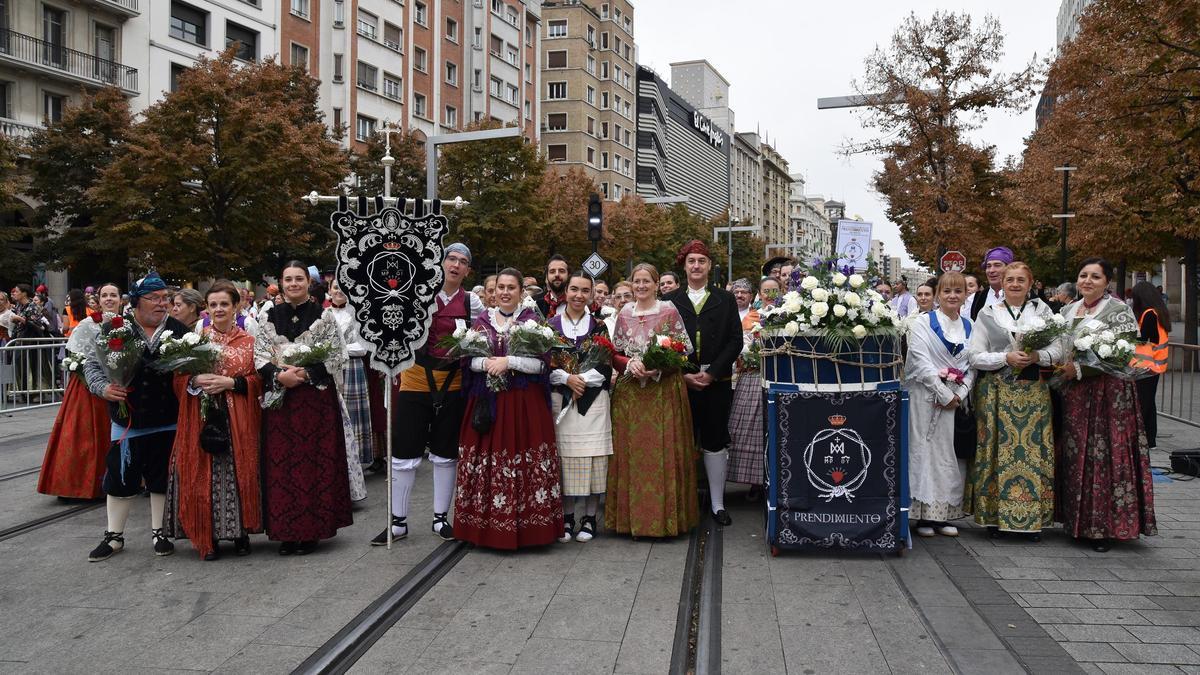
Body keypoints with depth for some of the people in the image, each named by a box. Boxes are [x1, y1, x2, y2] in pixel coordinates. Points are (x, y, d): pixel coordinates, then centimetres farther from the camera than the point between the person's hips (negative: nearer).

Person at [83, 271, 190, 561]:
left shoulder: (179, 331, 0)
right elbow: (92, 364, 2)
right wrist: (103, 387, -14)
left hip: (168, 424, 1)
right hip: (127, 422, 0)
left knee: (162, 479, 11)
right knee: (121, 479, 8)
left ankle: (158, 532, 26)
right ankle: (114, 536, 24)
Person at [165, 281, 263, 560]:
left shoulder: (249, 341, 6)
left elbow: (258, 381, 1)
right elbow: (179, 379, 9)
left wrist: (231, 382, -13)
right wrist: (196, 381, -12)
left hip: (238, 421, -1)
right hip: (202, 420, 1)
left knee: (239, 472, 0)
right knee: (204, 477, 0)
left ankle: (241, 532, 15)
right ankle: (208, 537, 10)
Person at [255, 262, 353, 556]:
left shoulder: (324, 316, 1)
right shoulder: (270, 317, 9)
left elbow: (336, 357, -3)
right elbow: (259, 356, 5)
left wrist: (305, 374, -15)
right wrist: (280, 375, -13)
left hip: (316, 398, -2)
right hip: (279, 399, 2)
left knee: (314, 461, 0)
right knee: (281, 462, 3)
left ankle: (312, 530, 10)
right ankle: (287, 531, 13)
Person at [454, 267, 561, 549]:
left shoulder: (533, 319, 2)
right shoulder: (482, 320, 11)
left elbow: (543, 362, -5)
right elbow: (470, 360, 9)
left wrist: (508, 361, -15)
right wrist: (487, 363, -12)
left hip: (525, 402, -3)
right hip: (487, 401, 3)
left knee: (526, 462, -3)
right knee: (486, 460, 2)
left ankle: (527, 524, 7)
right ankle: (488, 524, 13)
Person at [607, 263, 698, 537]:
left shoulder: (669, 312, -1)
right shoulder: (624, 314, 9)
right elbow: (615, 354, 10)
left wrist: (658, 367, -16)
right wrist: (630, 364, -10)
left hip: (664, 392, -3)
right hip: (630, 393, 3)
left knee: (663, 451, -1)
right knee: (632, 452, 4)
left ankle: (665, 517, 9)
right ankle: (634, 516, 13)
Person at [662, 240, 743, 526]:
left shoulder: (725, 299, 8)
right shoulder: (670, 301, 7)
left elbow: (735, 341, 1)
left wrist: (712, 373, -9)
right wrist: (684, 374, -9)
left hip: (717, 382, 0)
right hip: (681, 382, 0)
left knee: (715, 443, 4)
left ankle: (717, 504, 12)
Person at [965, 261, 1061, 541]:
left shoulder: (1041, 310, 10)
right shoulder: (987, 314, 5)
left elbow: (1057, 348, 7)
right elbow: (974, 356, -1)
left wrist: (1037, 356, -13)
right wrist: (1006, 358, -13)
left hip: (1033, 390, 1)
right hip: (996, 390, -1)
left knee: (1034, 449, -1)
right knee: (998, 449, -2)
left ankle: (1033, 519, 6)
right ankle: (995, 517, 6)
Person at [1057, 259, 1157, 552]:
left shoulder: (1118, 310, -5)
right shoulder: (1068, 310, 15)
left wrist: (1079, 369, -18)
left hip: (1106, 393, -6)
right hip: (1072, 395, 6)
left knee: (1105, 455, -5)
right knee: (1074, 456, 8)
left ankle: (1105, 527, 3)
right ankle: (1078, 521, 18)